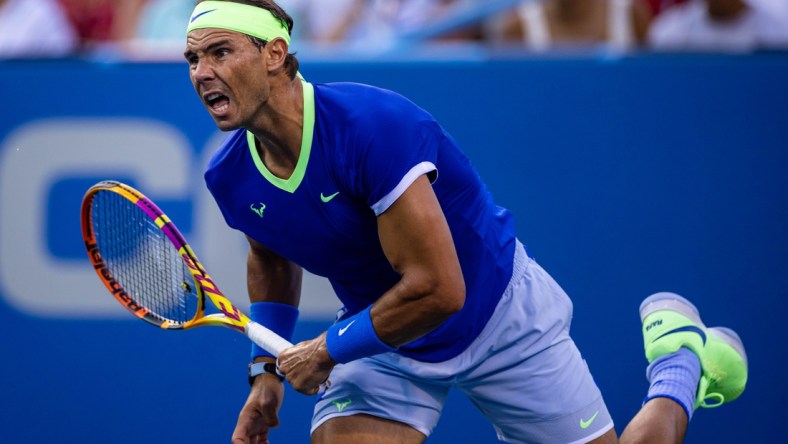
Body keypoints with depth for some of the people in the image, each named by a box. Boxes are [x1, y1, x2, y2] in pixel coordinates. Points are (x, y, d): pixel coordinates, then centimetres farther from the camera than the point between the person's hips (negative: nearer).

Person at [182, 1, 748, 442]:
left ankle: (679, 357, 32)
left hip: (500, 315, -5)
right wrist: (267, 370, 8)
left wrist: (329, 350, -23)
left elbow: (437, 290, -34)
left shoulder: (372, 127, -34)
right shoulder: (231, 179, -11)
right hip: (381, 341, 5)